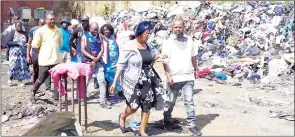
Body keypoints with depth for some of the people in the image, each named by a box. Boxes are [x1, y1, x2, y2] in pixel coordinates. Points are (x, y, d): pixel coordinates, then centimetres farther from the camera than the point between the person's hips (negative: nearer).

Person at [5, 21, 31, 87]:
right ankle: (10, 78, 16)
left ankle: (20, 81, 6)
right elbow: (7, 42, -10)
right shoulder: (12, 33, -1)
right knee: (13, 66, -7)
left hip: (23, 53, 3)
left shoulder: (24, 33, 10)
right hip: (14, 52, -3)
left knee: (22, 66, -1)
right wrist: (17, 43, -19)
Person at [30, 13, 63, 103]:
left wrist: (54, 50, 11)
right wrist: (43, 51, 5)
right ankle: (32, 93, 31)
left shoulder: (58, 31, 7)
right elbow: (35, 45, -4)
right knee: (41, 79, 5)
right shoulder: (40, 31, -6)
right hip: (44, 60, -3)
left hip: (56, 59, 4)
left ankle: (57, 98, 14)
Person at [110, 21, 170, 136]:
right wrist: (114, 82, -18)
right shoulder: (128, 47, -14)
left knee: (147, 106, 5)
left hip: (147, 80, 6)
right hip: (133, 81, -6)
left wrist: (158, 56, 0)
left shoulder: (147, 46, 6)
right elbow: (120, 65, -15)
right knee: (135, 106, -5)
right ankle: (122, 117, 30)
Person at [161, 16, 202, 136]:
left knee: (189, 101, 0)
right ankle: (167, 121, 32)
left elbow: (193, 56, 17)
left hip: (188, 77, 2)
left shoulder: (189, 40, 7)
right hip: (174, 77, -2)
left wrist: (195, 69, 19)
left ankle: (192, 126, 5)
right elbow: (165, 61, -7)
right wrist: (168, 75, -14)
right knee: (171, 101, 12)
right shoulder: (168, 42, -4)